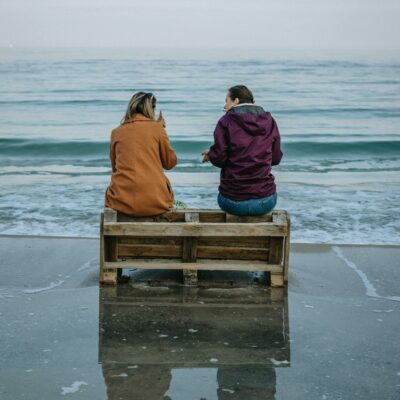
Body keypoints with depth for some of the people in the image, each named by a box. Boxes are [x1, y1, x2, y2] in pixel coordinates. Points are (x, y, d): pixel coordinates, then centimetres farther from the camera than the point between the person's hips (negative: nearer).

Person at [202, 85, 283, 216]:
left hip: (234, 202, -2)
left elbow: (219, 158, -10)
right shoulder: (269, 121, 4)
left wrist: (210, 155, 12)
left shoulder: (226, 121, -6)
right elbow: (276, 158, 10)